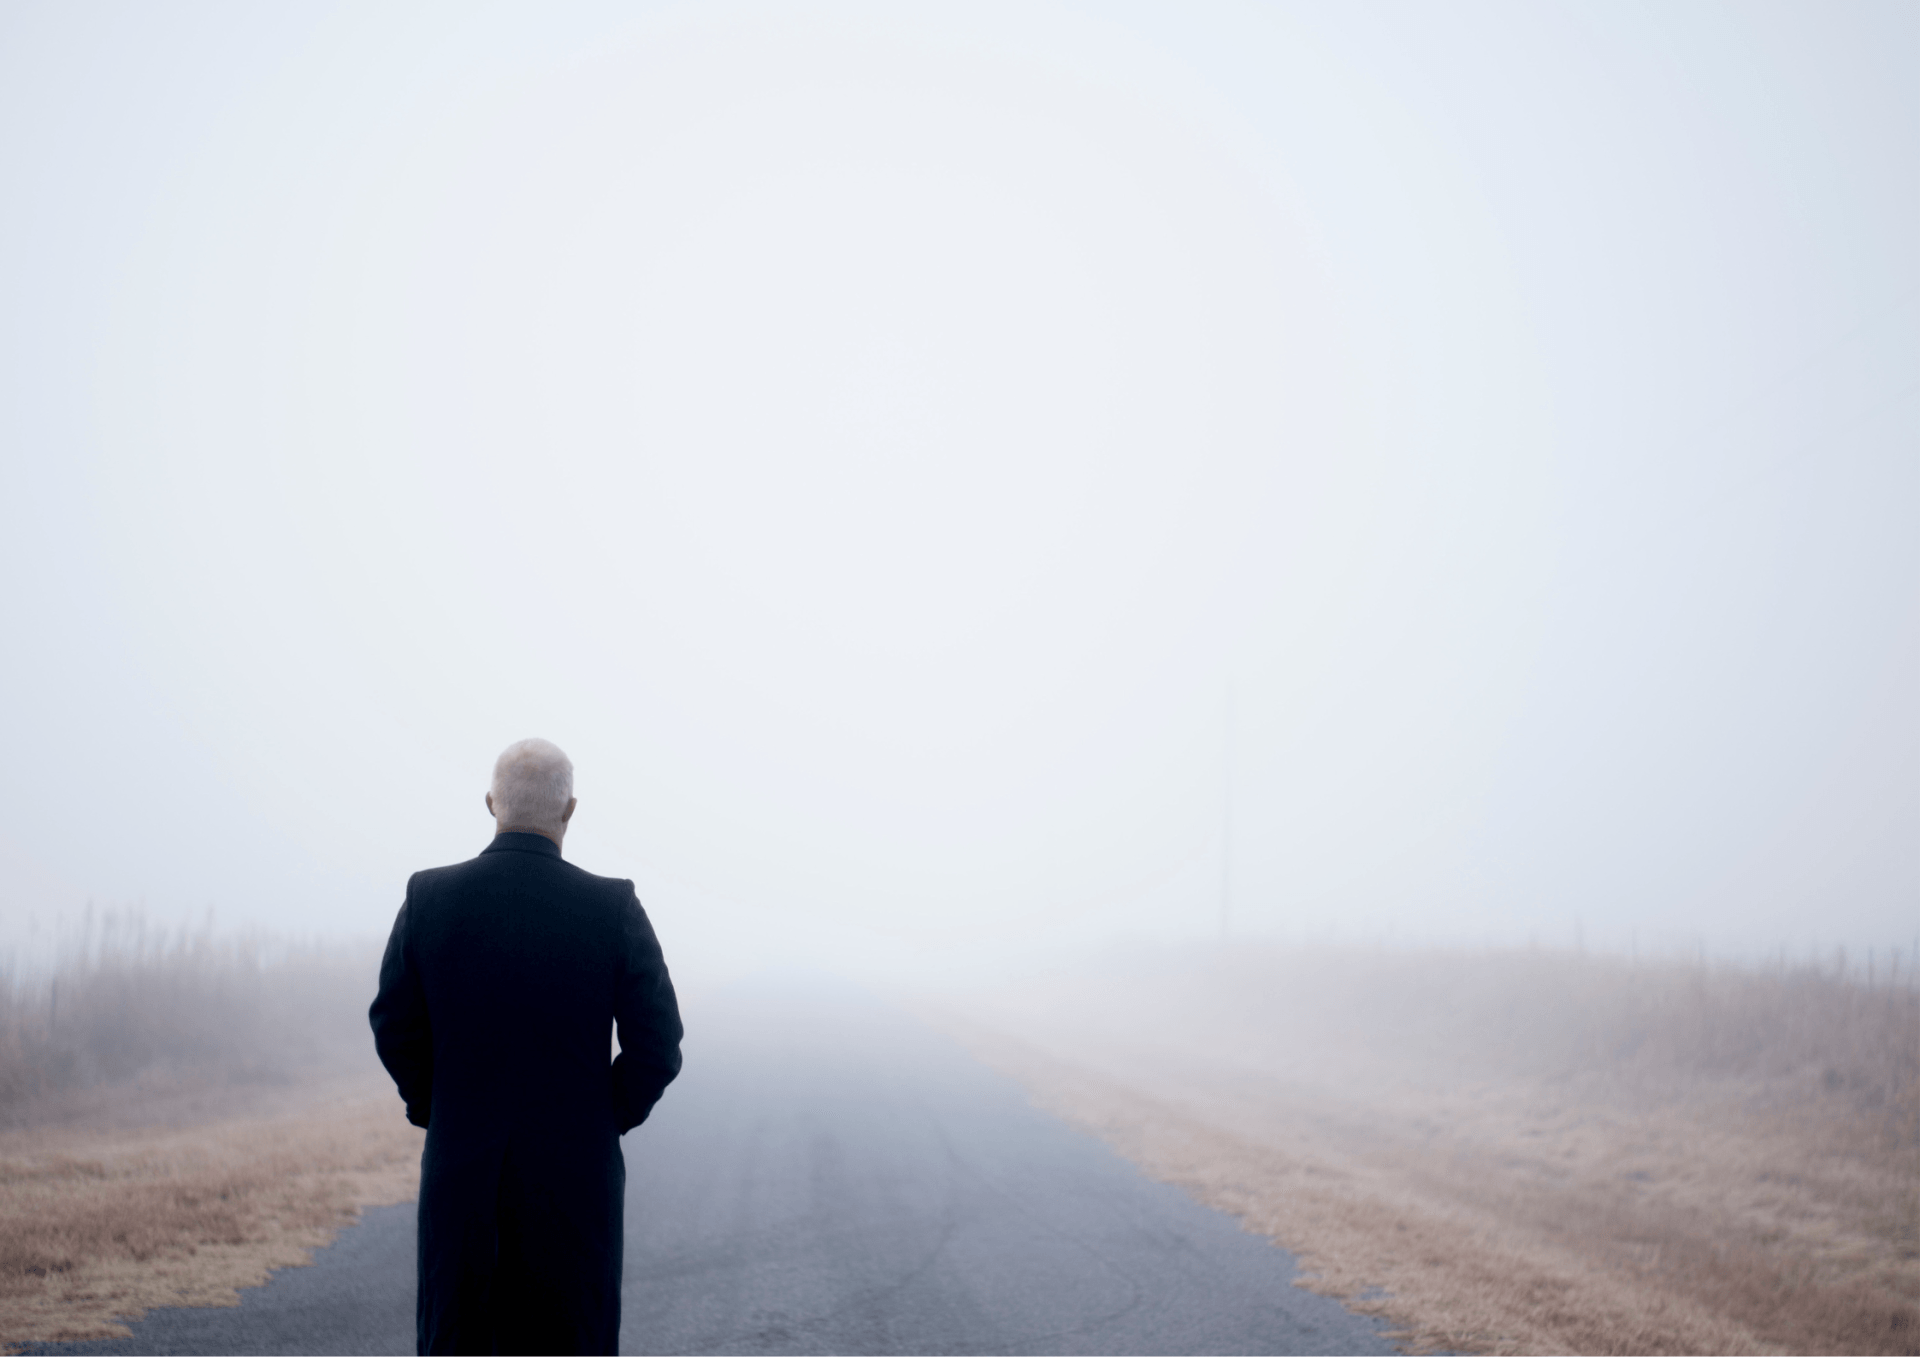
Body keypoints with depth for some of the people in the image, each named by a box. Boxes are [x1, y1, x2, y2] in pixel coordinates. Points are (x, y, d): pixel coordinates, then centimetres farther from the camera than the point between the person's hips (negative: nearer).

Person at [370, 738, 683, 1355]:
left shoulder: (429, 897, -5)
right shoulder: (613, 908, -9)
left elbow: (395, 1028, 1)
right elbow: (657, 1045, -7)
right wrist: (609, 1119, 8)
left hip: (461, 1168, 1)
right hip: (577, 1169, -1)